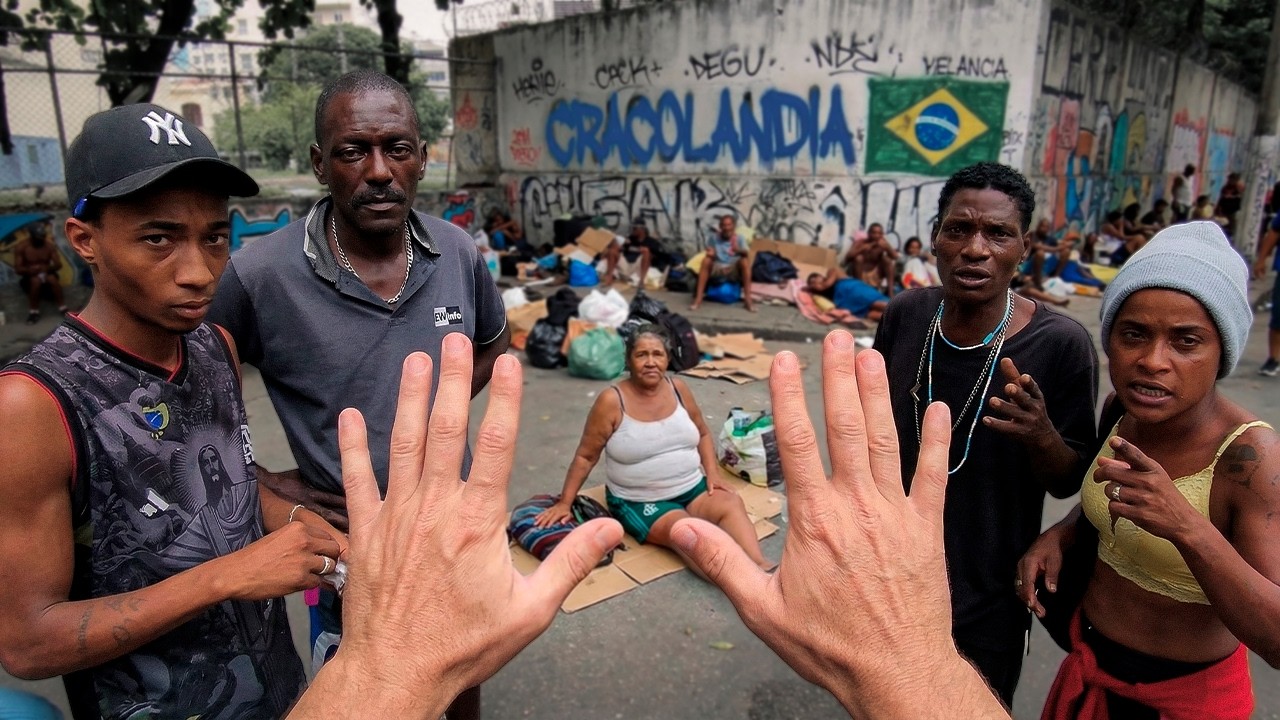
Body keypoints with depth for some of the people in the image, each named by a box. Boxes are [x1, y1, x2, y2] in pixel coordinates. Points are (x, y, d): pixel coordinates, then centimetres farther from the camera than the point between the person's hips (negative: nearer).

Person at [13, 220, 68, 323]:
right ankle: (33, 311, -26)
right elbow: (18, 269, -10)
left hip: (46, 275, 1)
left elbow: (58, 264, -5)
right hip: (28, 279, -1)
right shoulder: (21, 248, -6)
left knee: (52, 278, -34)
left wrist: (47, 268, -25)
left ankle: (62, 307, -25)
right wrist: (30, 269, -31)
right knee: (36, 280, -37)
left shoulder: (50, 246, 1)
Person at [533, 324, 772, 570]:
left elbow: (702, 434, 14)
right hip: (639, 502, -4)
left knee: (731, 504, -26)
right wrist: (564, 503, -7)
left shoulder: (678, 388, 0)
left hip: (693, 488, 4)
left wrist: (713, 473, 0)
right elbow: (585, 457, -5)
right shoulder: (612, 401, -13)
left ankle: (759, 567, -41)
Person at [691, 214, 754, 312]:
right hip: (717, 271, 1)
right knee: (706, 260, -28)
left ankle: (747, 299, -30)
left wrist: (737, 250, -42)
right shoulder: (714, 238, 1)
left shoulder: (739, 238, -3)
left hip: (734, 272, -1)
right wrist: (710, 254, -23)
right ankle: (698, 298, -31)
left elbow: (747, 254, -19)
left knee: (744, 261, -30)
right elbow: (710, 253, 3)